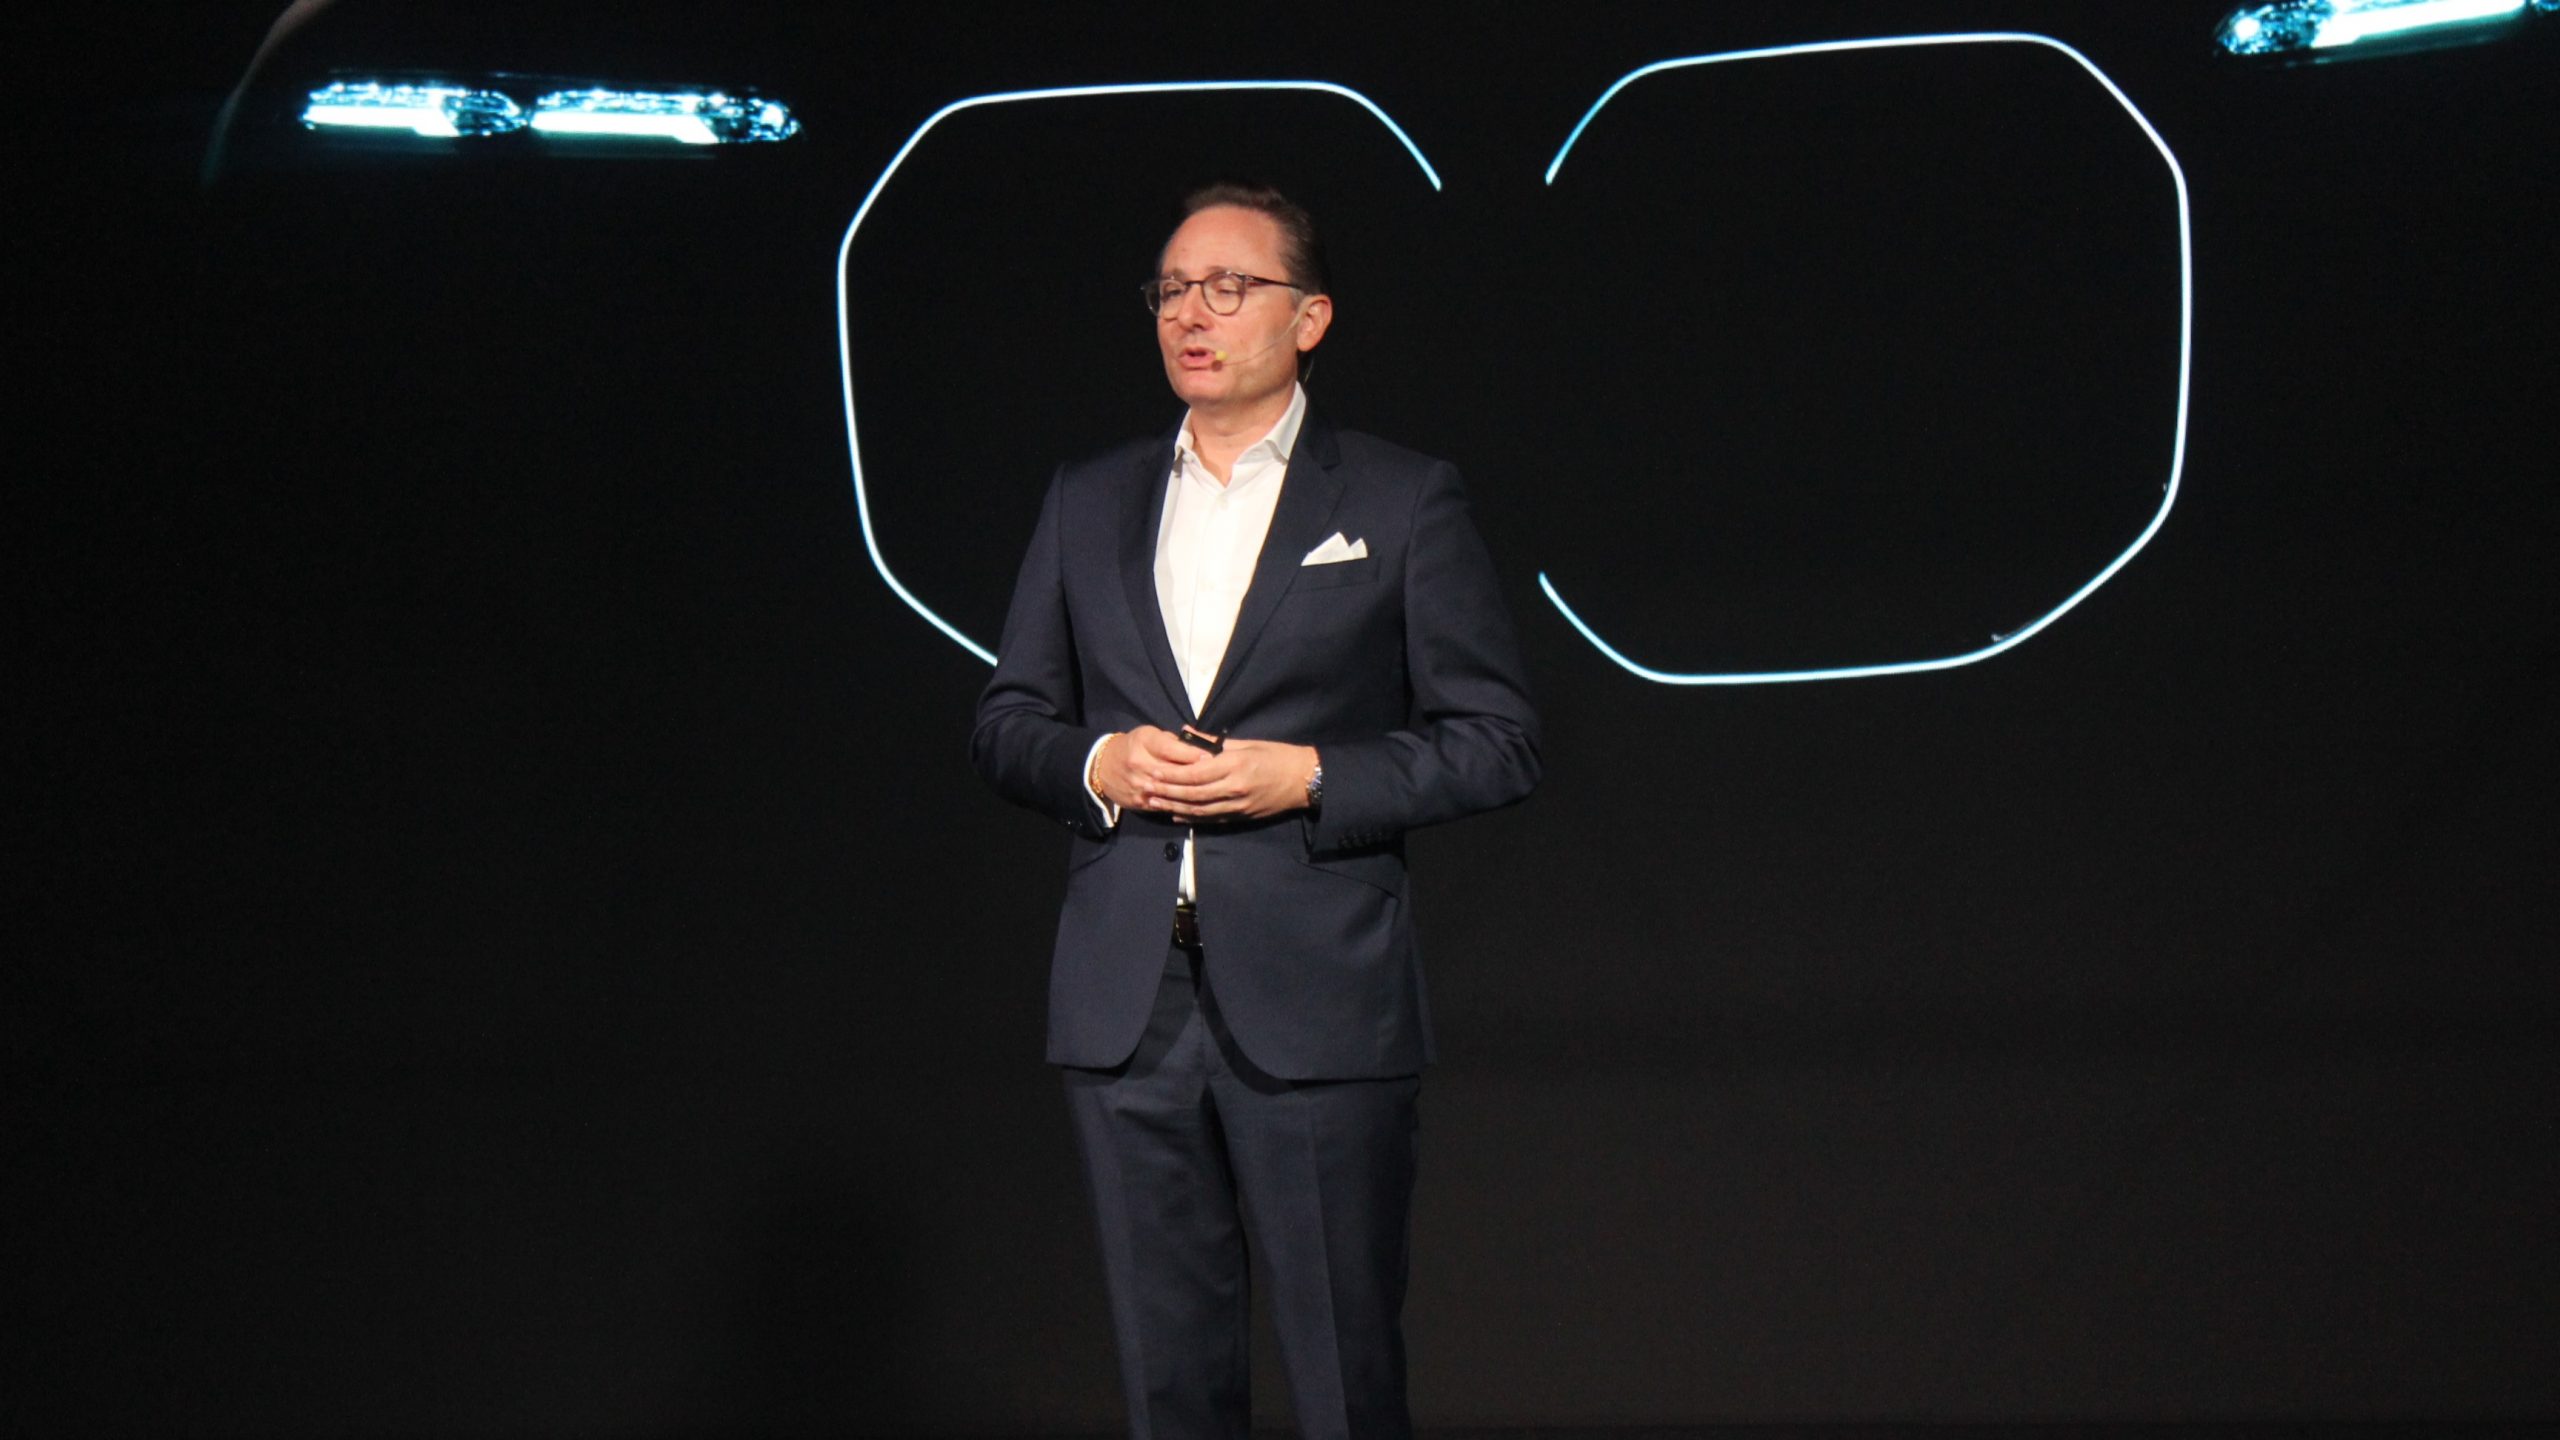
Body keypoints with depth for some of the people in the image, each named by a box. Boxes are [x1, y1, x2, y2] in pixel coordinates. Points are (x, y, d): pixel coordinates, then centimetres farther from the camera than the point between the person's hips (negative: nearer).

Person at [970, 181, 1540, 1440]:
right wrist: (1096, 764, -5)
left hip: (1316, 1004, -3)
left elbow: (1497, 740, 0)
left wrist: (1311, 776, -13)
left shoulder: (1402, 502, 4)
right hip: (1126, 1004, 4)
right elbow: (1003, 725, 16)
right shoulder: (1088, 503, 15)